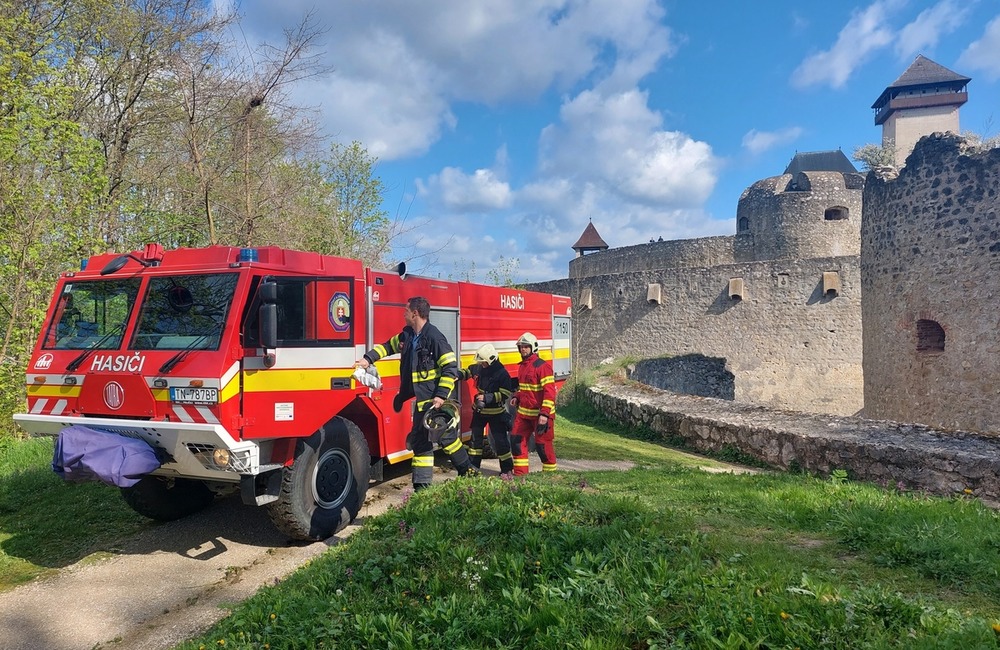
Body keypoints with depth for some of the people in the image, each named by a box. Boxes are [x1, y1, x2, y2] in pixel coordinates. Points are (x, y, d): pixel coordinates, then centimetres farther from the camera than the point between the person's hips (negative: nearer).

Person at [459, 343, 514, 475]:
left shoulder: (502, 374, -21)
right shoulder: (478, 368, -5)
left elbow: (505, 395, -21)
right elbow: (468, 372, 15)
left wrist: (487, 397, -26)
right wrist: (459, 376, -6)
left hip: (496, 413, -6)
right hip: (479, 410, 6)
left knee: (500, 440, 1)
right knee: (476, 437, 11)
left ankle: (507, 468, 12)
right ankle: (473, 465, 21)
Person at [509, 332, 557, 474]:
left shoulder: (542, 366, -16)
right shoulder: (522, 365, 13)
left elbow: (550, 392, -20)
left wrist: (545, 414, -26)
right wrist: (517, 397, 8)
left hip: (540, 414, -8)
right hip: (524, 412, 8)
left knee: (542, 444, 1)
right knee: (516, 440, 8)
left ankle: (550, 472, 18)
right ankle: (520, 473, 18)